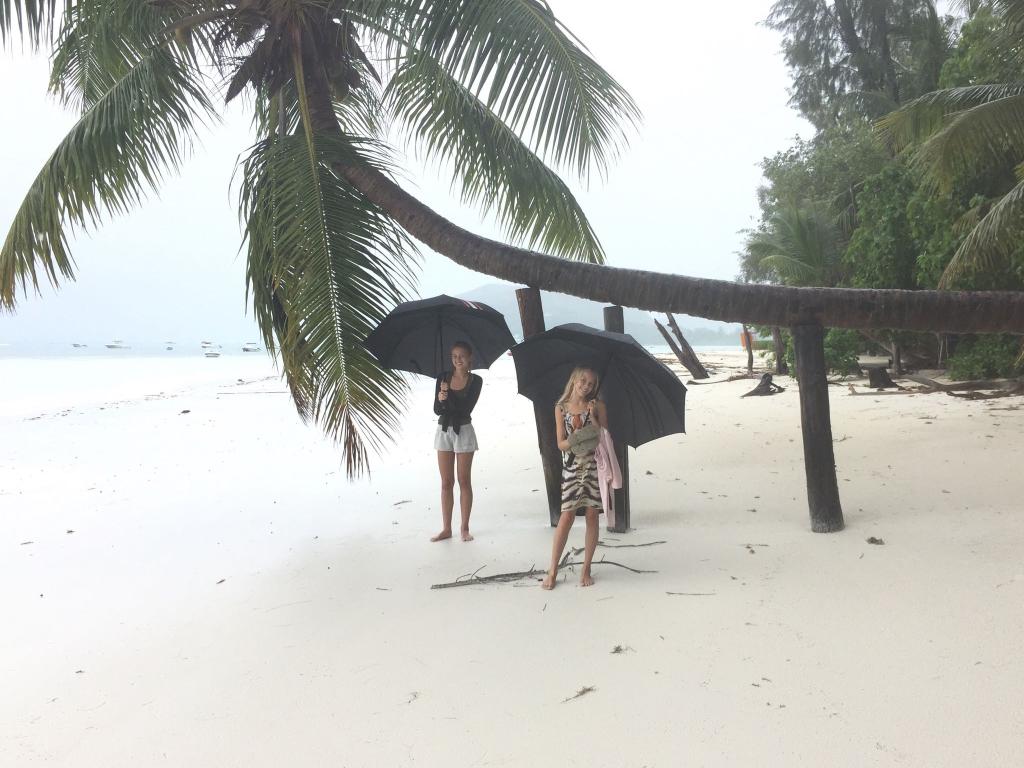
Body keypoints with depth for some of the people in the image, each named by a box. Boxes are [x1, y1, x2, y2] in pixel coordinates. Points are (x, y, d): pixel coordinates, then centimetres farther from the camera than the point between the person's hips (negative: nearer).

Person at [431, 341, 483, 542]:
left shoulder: (475, 381, -4)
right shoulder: (443, 379, 2)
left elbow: (466, 408, -15)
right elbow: (437, 409, -5)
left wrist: (448, 397, -21)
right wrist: (441, 400, -25)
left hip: (463, 431, -3)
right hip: (444, 431, 3)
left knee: (464, 481, 3)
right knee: (446, 482, 6)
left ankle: (465, 528, 11)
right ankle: (446, 528, 12)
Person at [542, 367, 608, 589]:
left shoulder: (598, 406, 4)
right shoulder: (561, 408, 5)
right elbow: (561, 444, 1)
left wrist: (593, 418, -12)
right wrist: (576, 439, -18)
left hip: (595, 467, 1)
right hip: (571, 468, 0)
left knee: (592, 515, 3)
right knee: (567, 515, -5)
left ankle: (586, 569, 15)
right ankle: (553, 571, 3)